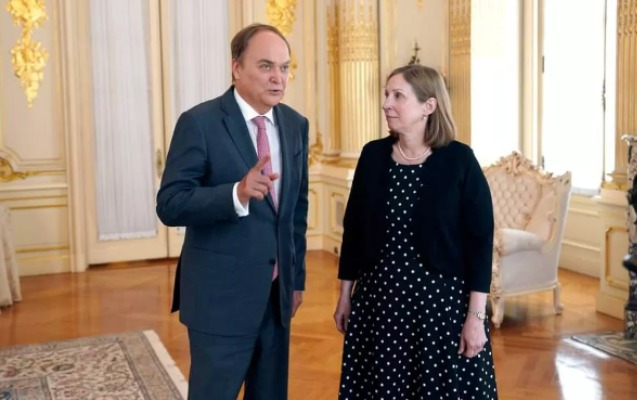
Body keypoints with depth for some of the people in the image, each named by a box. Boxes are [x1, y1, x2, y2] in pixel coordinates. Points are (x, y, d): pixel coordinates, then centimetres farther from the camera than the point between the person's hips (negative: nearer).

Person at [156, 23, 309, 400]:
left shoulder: (296, 124, 5)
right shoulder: (199, 122, -13)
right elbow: (170, 205, -19)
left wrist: (297, 276, 13)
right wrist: (237, 193, -34)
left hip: (277, 292, 6)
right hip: (221, 295, -5)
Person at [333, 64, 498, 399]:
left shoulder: (459, 160, -9)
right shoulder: (373, 155, 1)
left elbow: (480, 240, -9)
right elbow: (353, 229, 8)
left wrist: (476, 315, -12)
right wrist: (345, 295, 10)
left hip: (442, 298, -3)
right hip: (380, 297, 3)